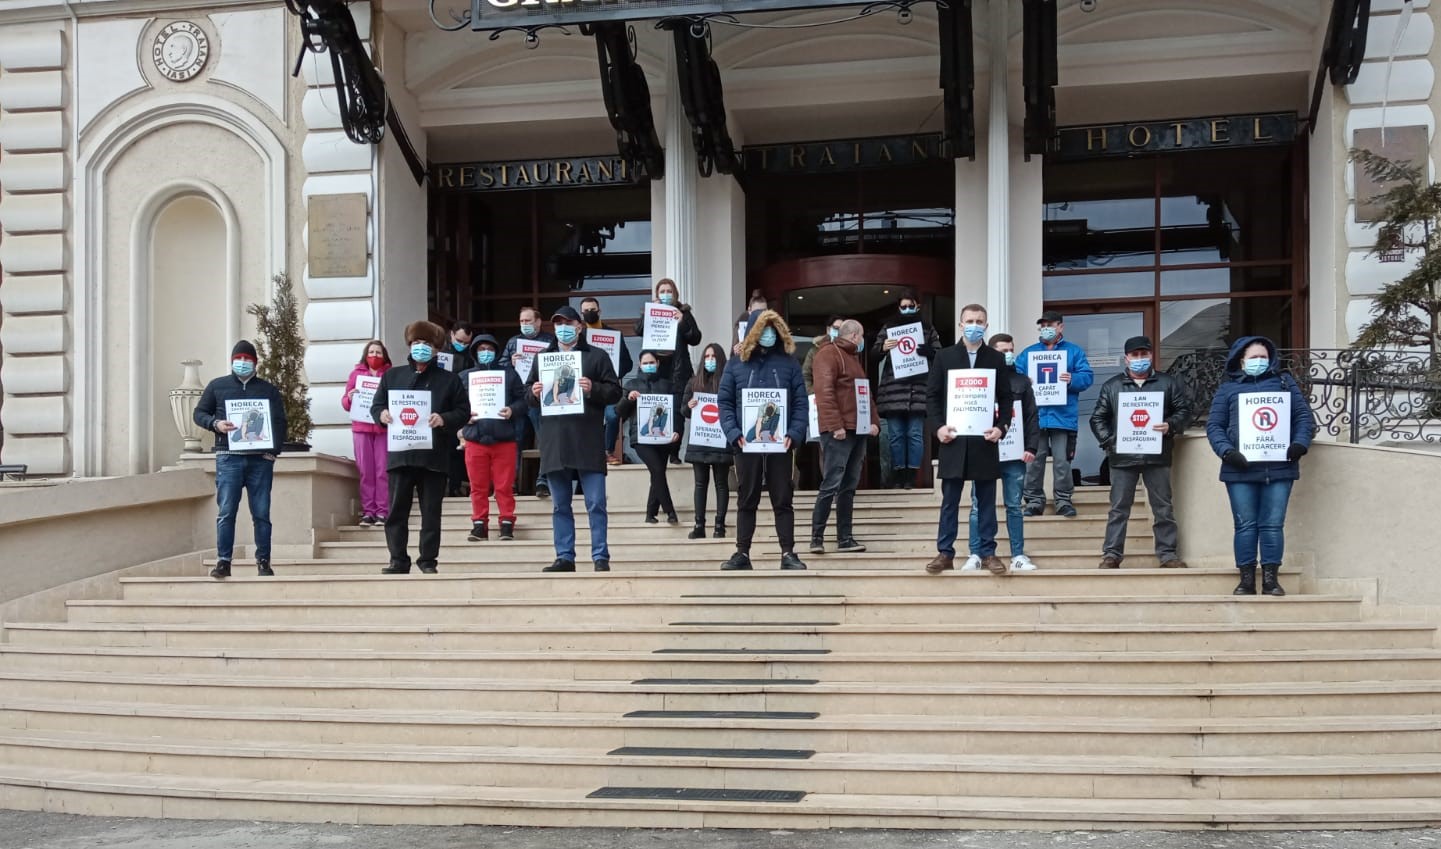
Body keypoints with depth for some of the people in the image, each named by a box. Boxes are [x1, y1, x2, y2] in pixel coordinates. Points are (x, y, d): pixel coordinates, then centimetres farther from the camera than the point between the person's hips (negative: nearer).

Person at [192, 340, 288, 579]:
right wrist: (215, 423, -9)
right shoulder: (217, 386, 11)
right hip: (229, 458, -1)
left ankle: (263, 562, 7)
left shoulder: (269, 389, 12)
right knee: (226, 512, -5)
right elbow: (198, 413, 12)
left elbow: (280, 422, 9)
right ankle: (223, 561, -2)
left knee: (261, 513, 2)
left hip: (260, 459, 1)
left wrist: (274, 451, -5)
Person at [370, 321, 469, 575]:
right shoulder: (392, 375, 15)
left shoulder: (449, 379, 9)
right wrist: (381, 414, -9)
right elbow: (376, 405, 14)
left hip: (435, 455, -1)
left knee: (431, 512, 2)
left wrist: (444, 419, -14)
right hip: (400, 454, 1)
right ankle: (398, 560, 7)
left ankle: (428, 561, 9)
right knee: (397, 510, 0)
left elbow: (464, 411, 5)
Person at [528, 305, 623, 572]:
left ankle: (600, 558, 1)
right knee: (560, 505, 7)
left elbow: (615, 392, 2)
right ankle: (564, 557, 13)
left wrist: (593, 389, -15)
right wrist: (534, 393, -4)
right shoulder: (542, 358, 17)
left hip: (588, 440, -4)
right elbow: (529, 399, 19)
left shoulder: (597, 356, 7)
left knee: (596, 503, -4)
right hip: (554, 441, 4)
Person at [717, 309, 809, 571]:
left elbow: (801, 402, 2)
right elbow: (725, 402, 2)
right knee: (747, 500, 9)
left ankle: (788, 554, 10)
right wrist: (733, 433, -12)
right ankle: (742, 554, 15)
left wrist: (794, 434, -12)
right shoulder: (736, 364, 5)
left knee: (782, 500, 5)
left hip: (779, 443, 0)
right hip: (746, 444, 0)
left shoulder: (788, 362, 5)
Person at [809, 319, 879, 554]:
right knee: (831, 484, -11)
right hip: (838, 431, -9)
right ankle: (817, 536, -5)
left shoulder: (854, 358, 24)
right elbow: (824, 392, -17)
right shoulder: (828, 354, -6)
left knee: (849, 486, 8)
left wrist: (874, 420, 11)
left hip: (858, 430, 9)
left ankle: (845, 538, 10)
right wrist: (835, 425, -22)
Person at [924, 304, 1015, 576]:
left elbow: (1006, 398, 7)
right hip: (953, 438, 0)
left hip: (984, 439, 1)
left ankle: (987, 553, 13)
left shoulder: (997, 358, 7)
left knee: (986, 500, 6)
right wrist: (938, 426, -8)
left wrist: (1001, 427, -7)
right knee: (950, 500, 4)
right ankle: (945, 553, 9)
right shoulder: (945, 357, 6)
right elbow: (932, 395, 5)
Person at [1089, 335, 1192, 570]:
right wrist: (1109, 441, -7)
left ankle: (1168, 554, 13)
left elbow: (1184, 409, 7)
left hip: (1157, 456, 0)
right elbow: (1098, 418, 7)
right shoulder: (1112, 386, 7)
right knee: (1119, 508, 3)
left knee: (1163, 507, 6)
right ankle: (1111, 554, 7)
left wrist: (1171, 426, -12)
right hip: (1122, 456, 0)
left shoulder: (1168, 383, 7)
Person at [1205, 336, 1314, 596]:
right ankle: (1246, 579, 6)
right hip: (1240, 468, 0)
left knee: (1273, 525, 1)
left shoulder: (1285, 383, 16)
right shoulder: (1228, 389, 12)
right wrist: (1227, 451, -11)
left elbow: (1304, 416, 11)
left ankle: (1271, 578, 7)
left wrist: (1300, 443, -7)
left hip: (1279, 467, 1)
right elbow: (1214, 426, 5)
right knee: (1245, 525, 1)